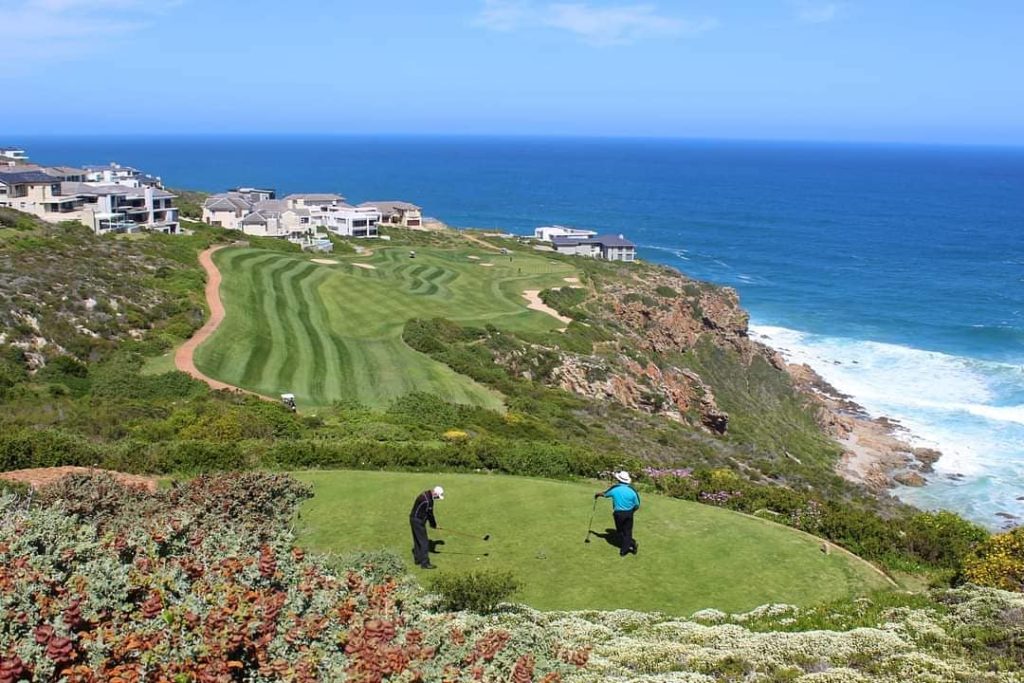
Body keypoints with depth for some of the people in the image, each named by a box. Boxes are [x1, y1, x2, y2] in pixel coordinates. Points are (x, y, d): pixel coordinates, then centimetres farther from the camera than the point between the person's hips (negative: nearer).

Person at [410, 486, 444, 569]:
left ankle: (418, 559, 32)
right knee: (424, 542, -7)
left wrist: (432, 523, 9)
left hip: (415, 520, 10)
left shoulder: (427, 495, 6)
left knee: (417, 540, 20)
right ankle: (425, 563, -5)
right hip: (418, 521, -10)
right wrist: (434, 524, 1)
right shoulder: (426, 501, -26)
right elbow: (430, 514, -15)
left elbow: (429, 513, 12)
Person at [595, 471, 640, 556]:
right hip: (629, 513, 2)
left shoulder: (614, 488, -9)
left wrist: (597, 494, 32)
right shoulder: (632, 490, -7)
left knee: (620, 531, 15)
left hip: (618, 513, -1)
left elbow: (604, 494, 11)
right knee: (627, 532, 11)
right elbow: (637, 505, -1)